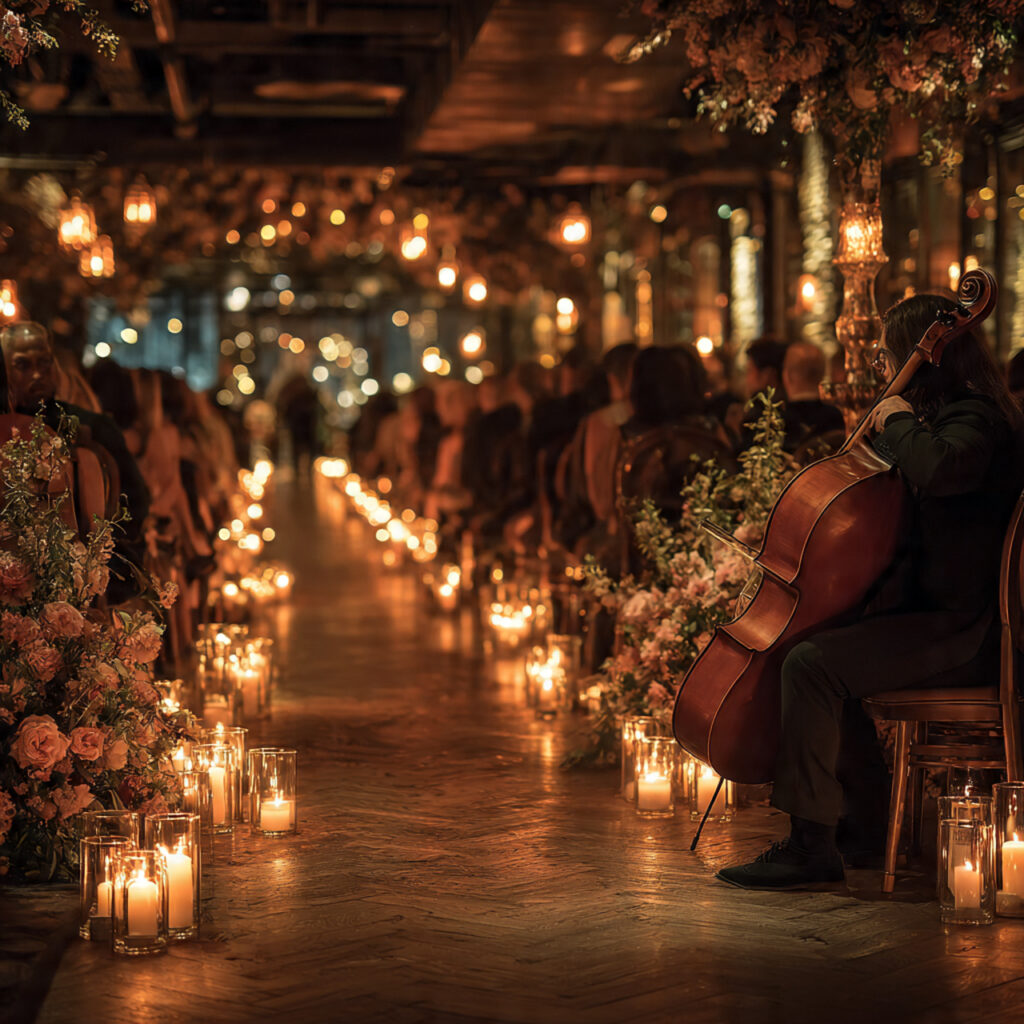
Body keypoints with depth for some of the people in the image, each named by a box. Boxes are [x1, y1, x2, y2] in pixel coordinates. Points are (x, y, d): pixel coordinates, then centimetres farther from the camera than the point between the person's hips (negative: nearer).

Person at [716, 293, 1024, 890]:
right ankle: (862, 808, 27)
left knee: (813, 662, -25)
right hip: (931, 611, 11)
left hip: (962, 633, -11)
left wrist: (900, 422, -20)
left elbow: (937, 468, -39)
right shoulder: (954, 415, 16)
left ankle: (812, 846, -21)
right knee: (826, 636, 24)